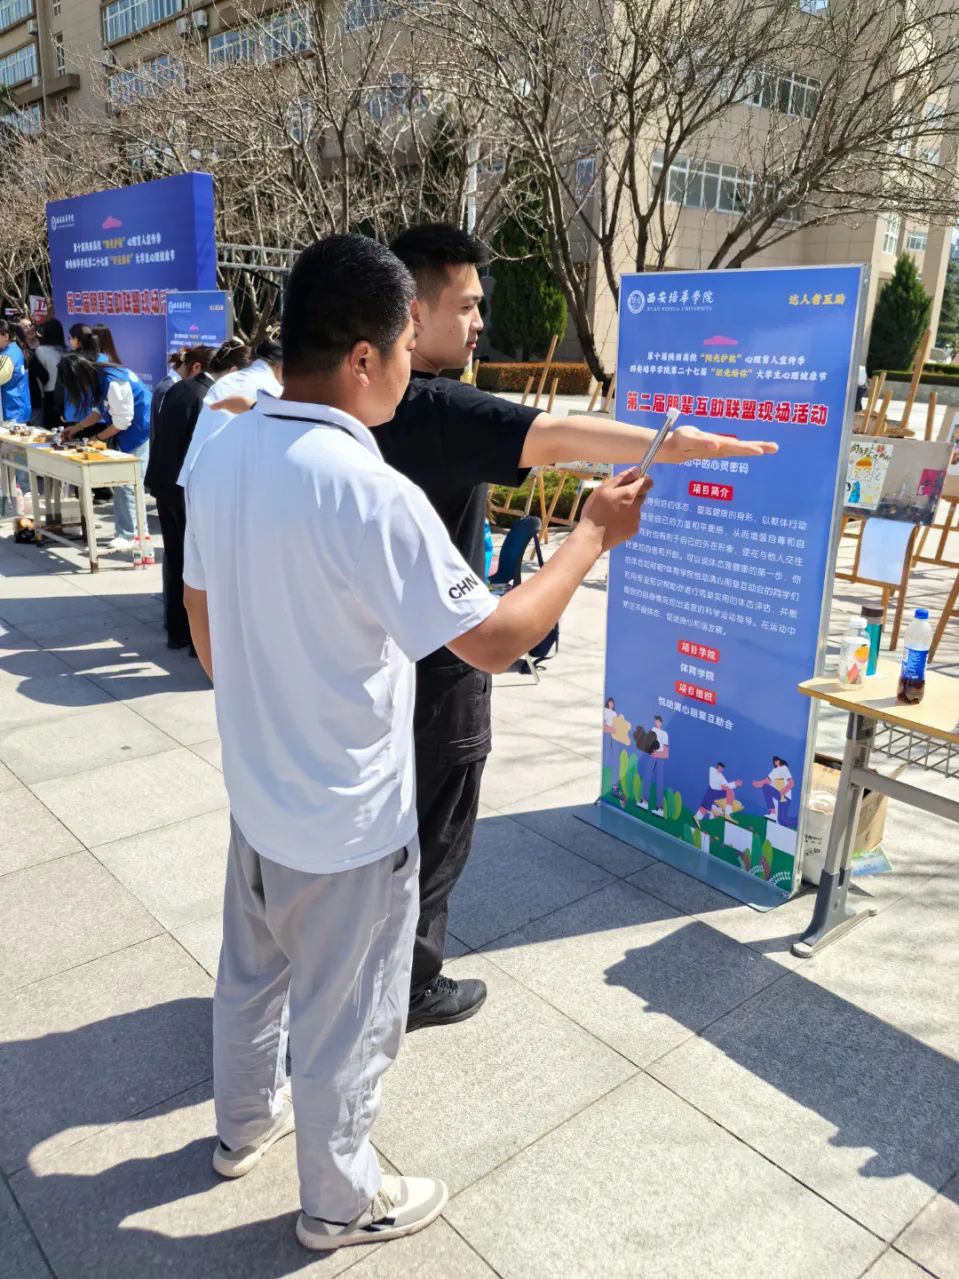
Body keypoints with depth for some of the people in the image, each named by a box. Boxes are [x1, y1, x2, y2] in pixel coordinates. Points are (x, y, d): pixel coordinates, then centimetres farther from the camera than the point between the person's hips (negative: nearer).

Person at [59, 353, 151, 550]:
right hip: (125, 433, 9)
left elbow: (122, 421, -21)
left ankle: (130, 535, -3)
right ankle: (124, 531, 14)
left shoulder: (112, 383, -25)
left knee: (128, 484, -8)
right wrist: (76, 428, 11)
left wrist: (98, 437, -8)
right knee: (120, 482, 8)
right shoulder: (98, 378, 3)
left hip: (140, 431, -9)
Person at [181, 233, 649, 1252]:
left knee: (250, 974, 29)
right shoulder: (370, 494, -30)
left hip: (256, 791, 8)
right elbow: (497, 641, -23)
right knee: (343, 1027, 16)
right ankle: (340, 1204, 41)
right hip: (347, 825, -7)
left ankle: (244, 1125, 55)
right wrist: (593, 535, -11)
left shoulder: (220, 453, -5)